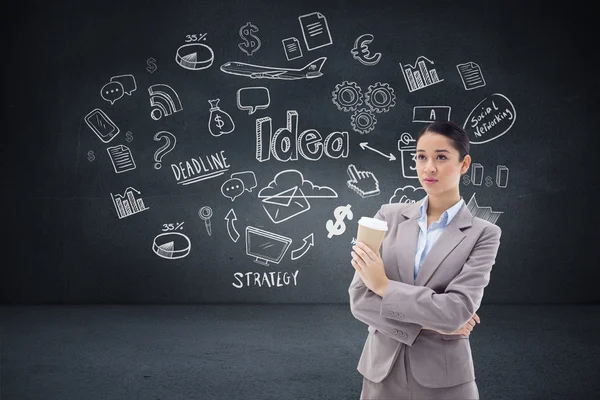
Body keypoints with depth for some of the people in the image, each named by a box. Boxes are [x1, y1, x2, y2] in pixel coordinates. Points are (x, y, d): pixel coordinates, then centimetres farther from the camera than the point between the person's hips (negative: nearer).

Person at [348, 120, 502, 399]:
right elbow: (359, 299, -6)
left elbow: (458, 310, -18)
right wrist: (428, 320, -14)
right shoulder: (389, 217, -1)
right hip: (381, 371, 2)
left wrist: (385, 286, -14)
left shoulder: (483, 234, -6)